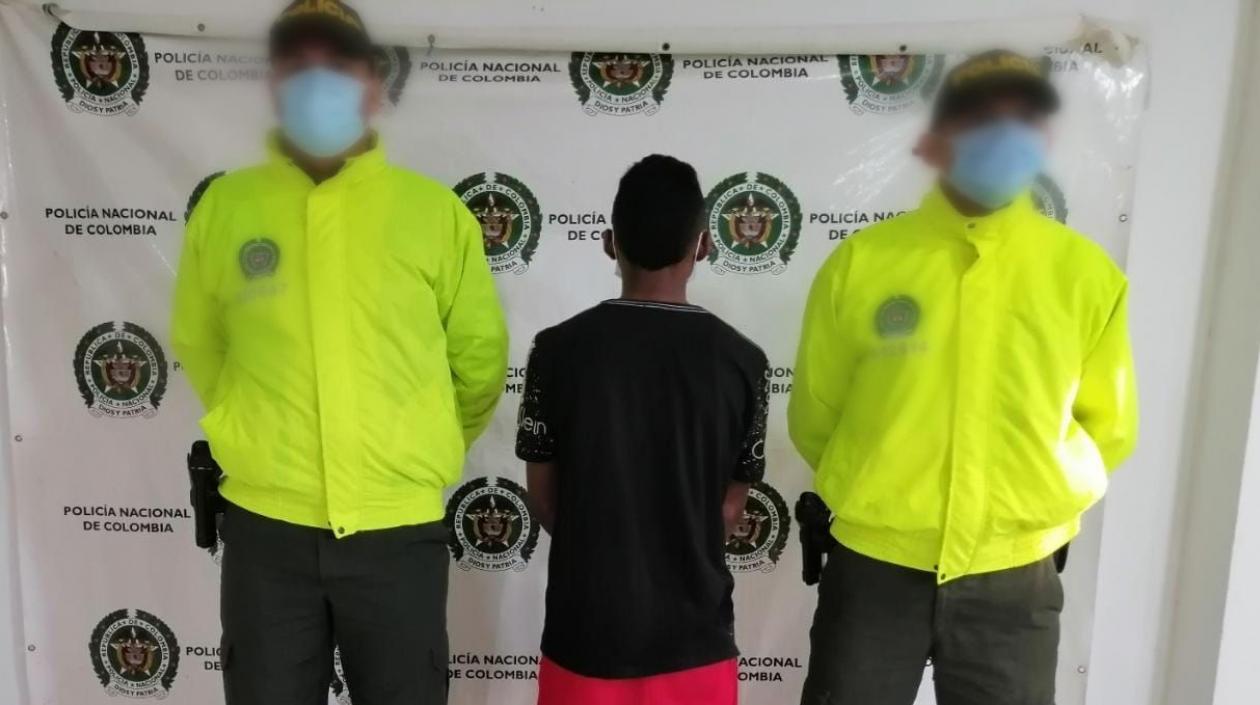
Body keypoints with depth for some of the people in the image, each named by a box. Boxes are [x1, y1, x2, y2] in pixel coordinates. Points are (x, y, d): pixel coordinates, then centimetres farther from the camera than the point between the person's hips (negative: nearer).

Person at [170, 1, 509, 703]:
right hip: (266, 524, 1)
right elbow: (198, 344, 13)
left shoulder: (437, 211, -4)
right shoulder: (225, 204, 0)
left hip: (399, 528, -1)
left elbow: (481, 355, 5)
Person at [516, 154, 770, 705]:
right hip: (694, 632, 0)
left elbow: (543, 493, -1)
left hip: (587, 626, 0)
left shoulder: (560, 348, -10)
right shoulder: (741, 360, -10)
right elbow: (731, 507, -1)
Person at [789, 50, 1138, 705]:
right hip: (874, 571, -1)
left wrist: (1029, 503, 10)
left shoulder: (1087, 273, -4)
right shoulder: (861, 261, -9)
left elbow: (1109, 428, 8)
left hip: (1013, 581, 1)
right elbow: (813, 416, 2)